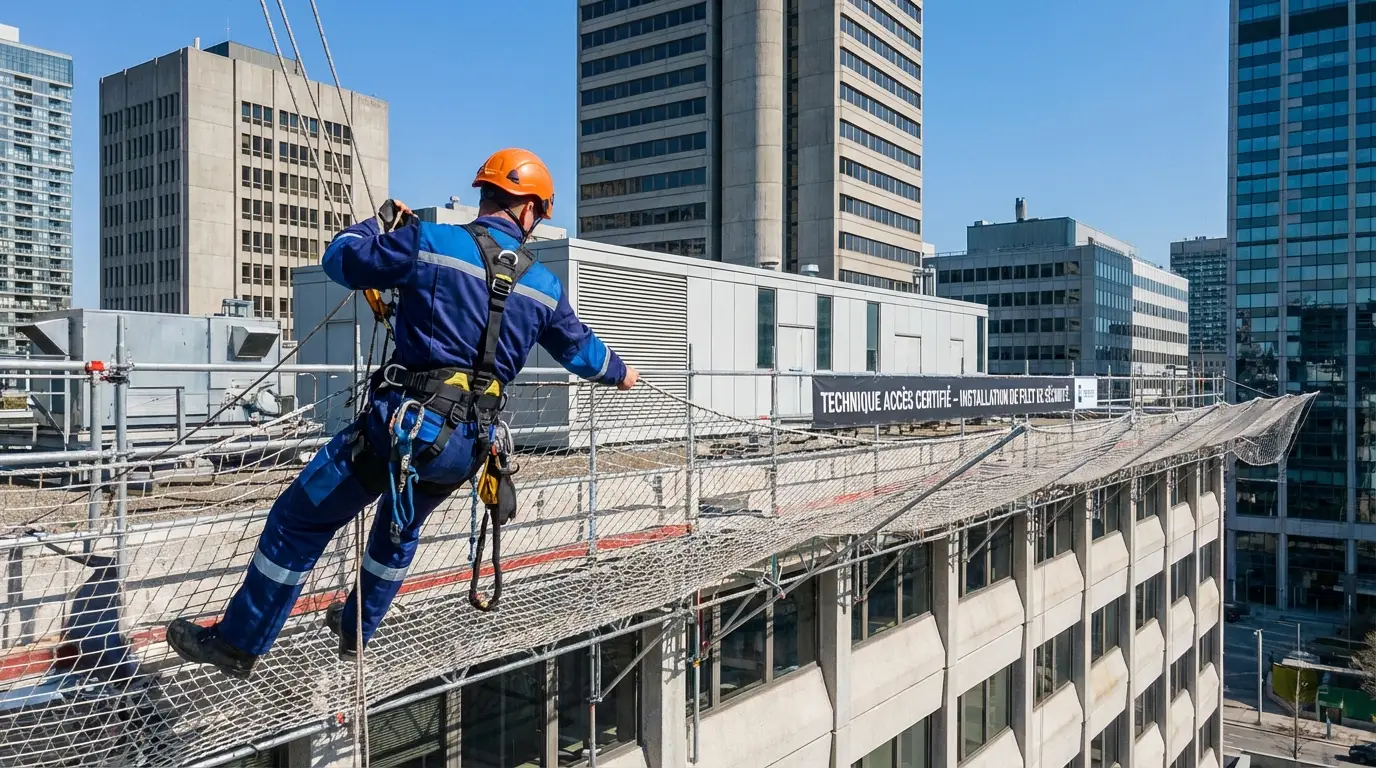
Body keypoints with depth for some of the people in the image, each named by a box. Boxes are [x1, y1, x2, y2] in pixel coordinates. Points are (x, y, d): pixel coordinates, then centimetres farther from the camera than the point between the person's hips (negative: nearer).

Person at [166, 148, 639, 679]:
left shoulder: (430, 242, -7)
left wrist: (382, 221, 22)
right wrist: (619, 372, 44)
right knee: (402, 527, 32)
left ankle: (238, 643, 22)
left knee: (299, 521, 12)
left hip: (404, 422, -5)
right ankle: (355, 630, 49)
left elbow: (339, 259, 2)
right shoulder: (544, 286, 6)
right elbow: (579, 348, 23)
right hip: (470, 446, 5)